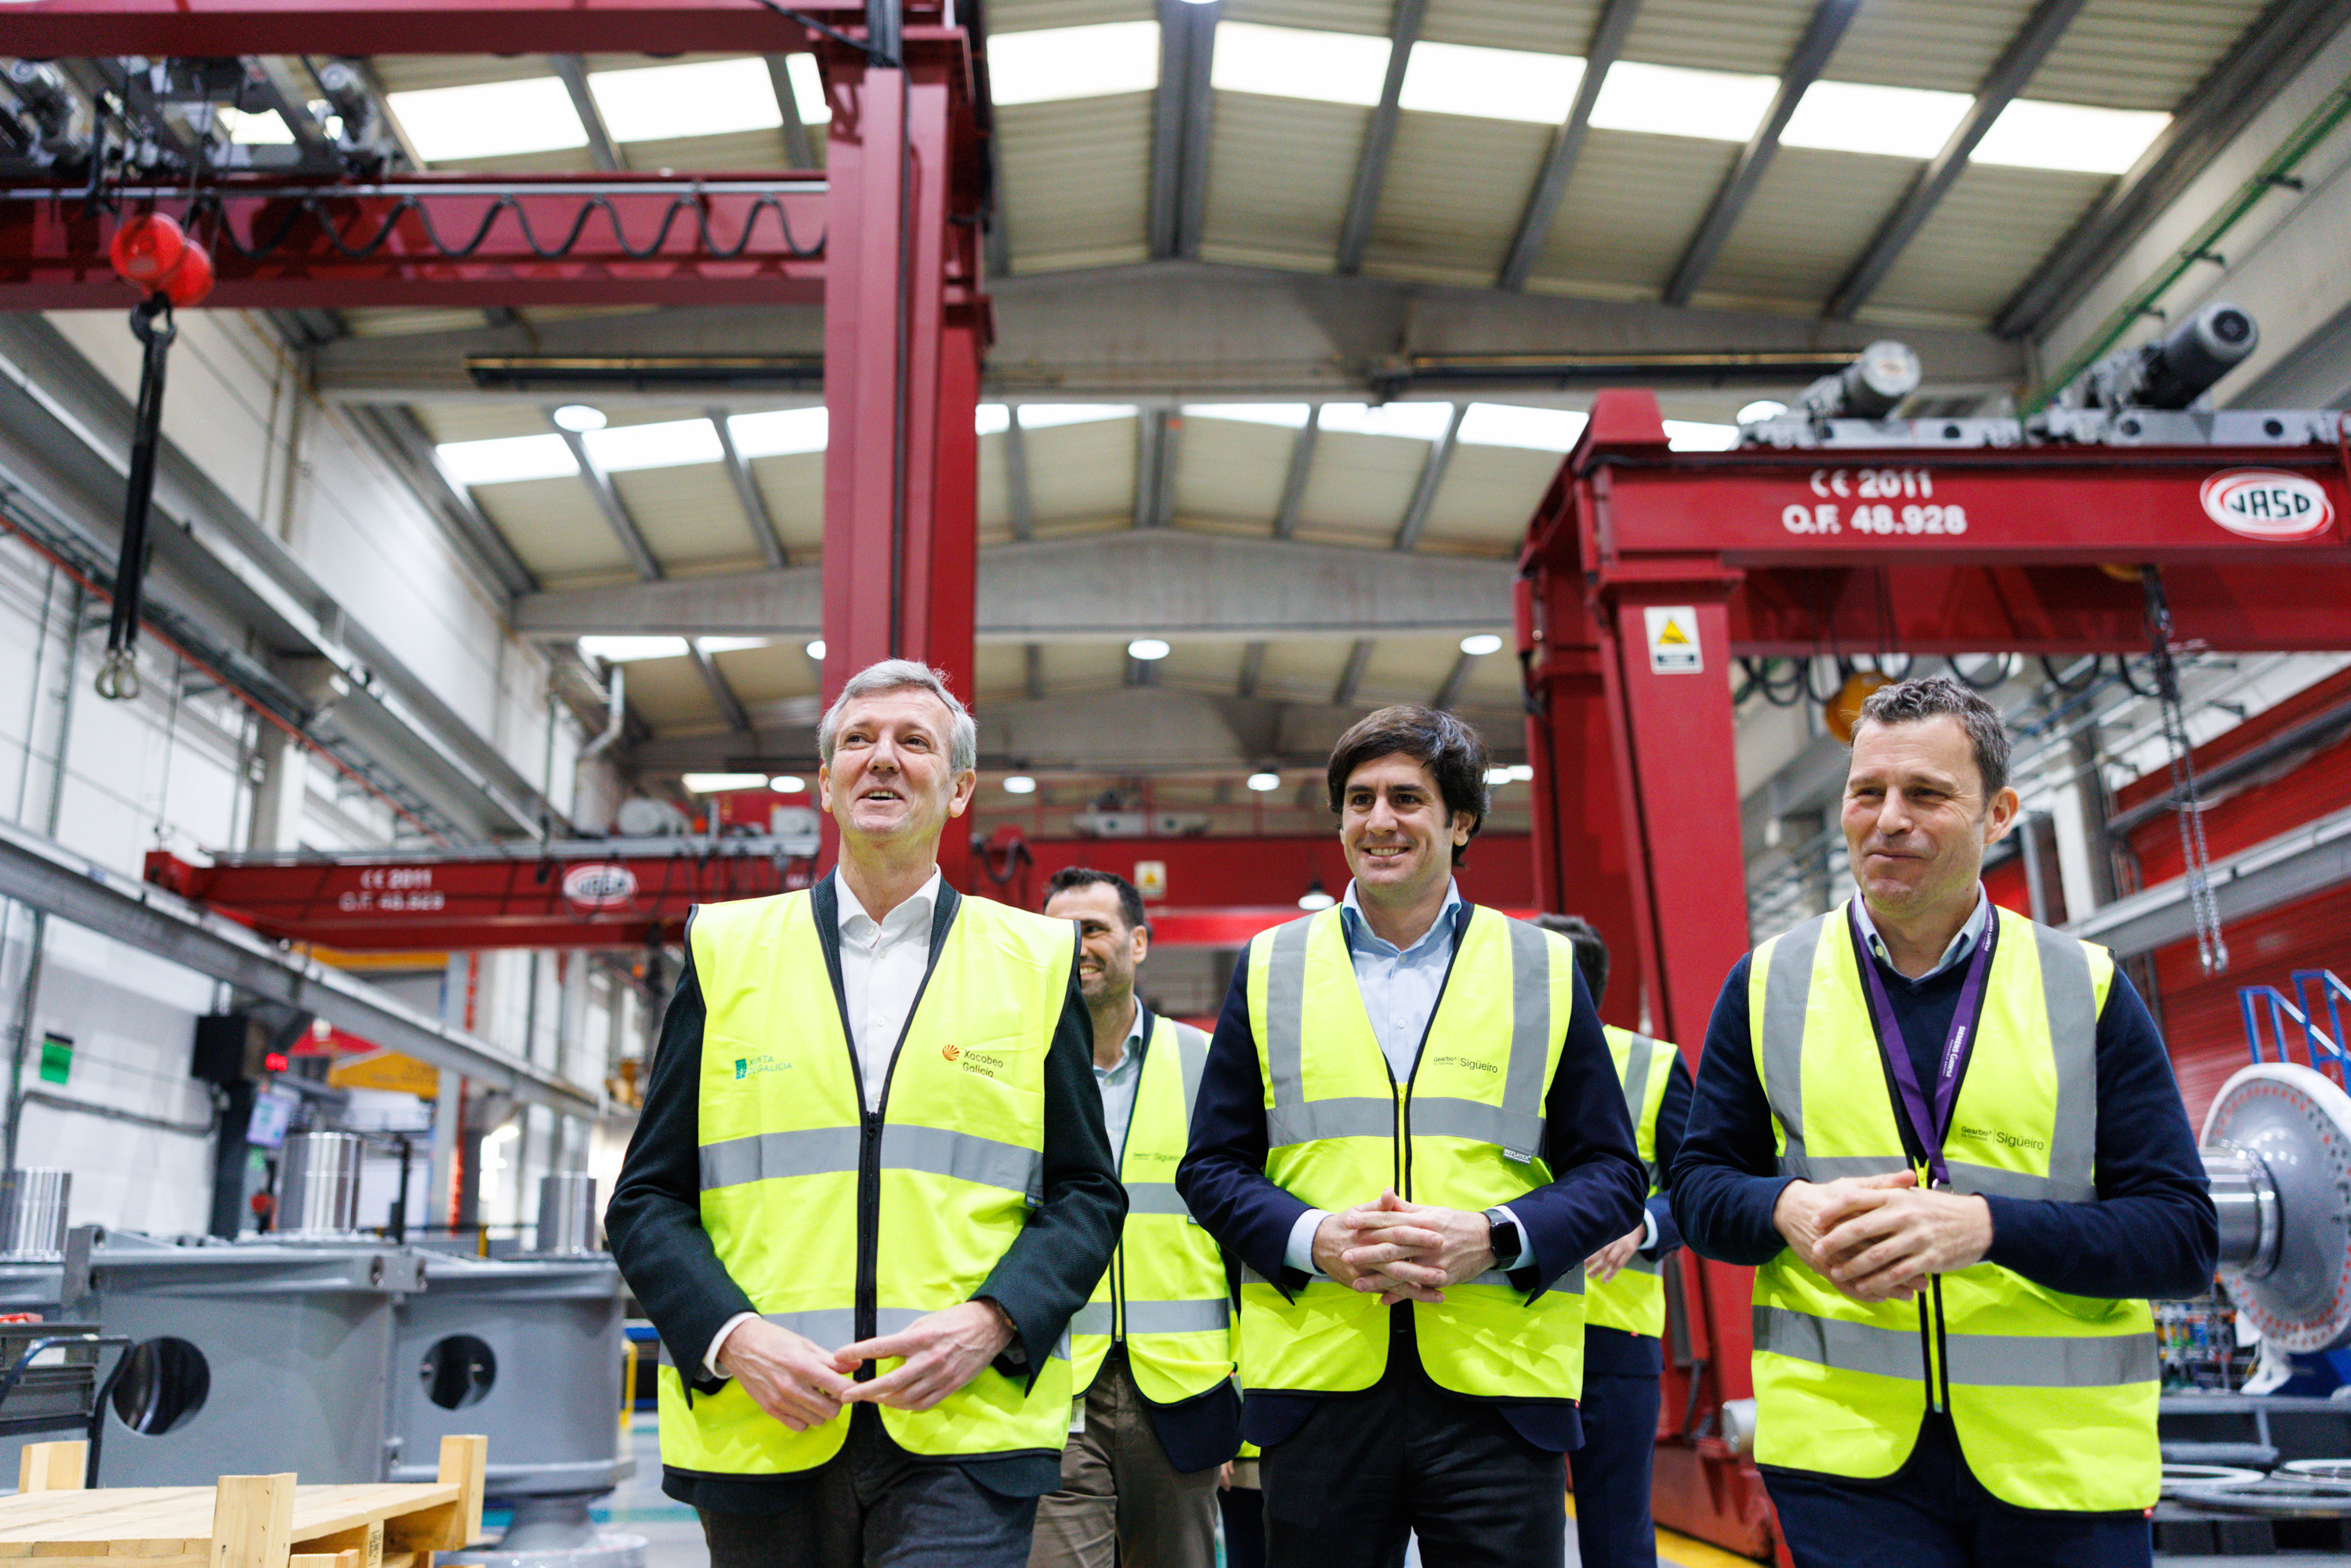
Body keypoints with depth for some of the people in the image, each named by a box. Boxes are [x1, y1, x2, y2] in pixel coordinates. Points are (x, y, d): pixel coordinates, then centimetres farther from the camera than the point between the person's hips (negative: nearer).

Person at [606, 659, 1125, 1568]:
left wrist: (992, 1322, -11)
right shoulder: (726, 950, 8)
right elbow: (647, 1200, 7)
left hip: (963, 1434, -1)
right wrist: (731, 1337, -10)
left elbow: (1087, 1194, 6)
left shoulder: (1036, 962, 7)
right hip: (760, 1429, 1)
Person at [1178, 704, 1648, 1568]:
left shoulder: (1544, 970, 7)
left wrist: (1491, 1238, -13)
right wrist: (1317, 1239, -12)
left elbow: (1612, 1173, 5)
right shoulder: (1270, 969, 9)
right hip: (1316, 1382, 1)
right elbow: (1210, 1167, 8)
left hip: (1498, 1379, 0)